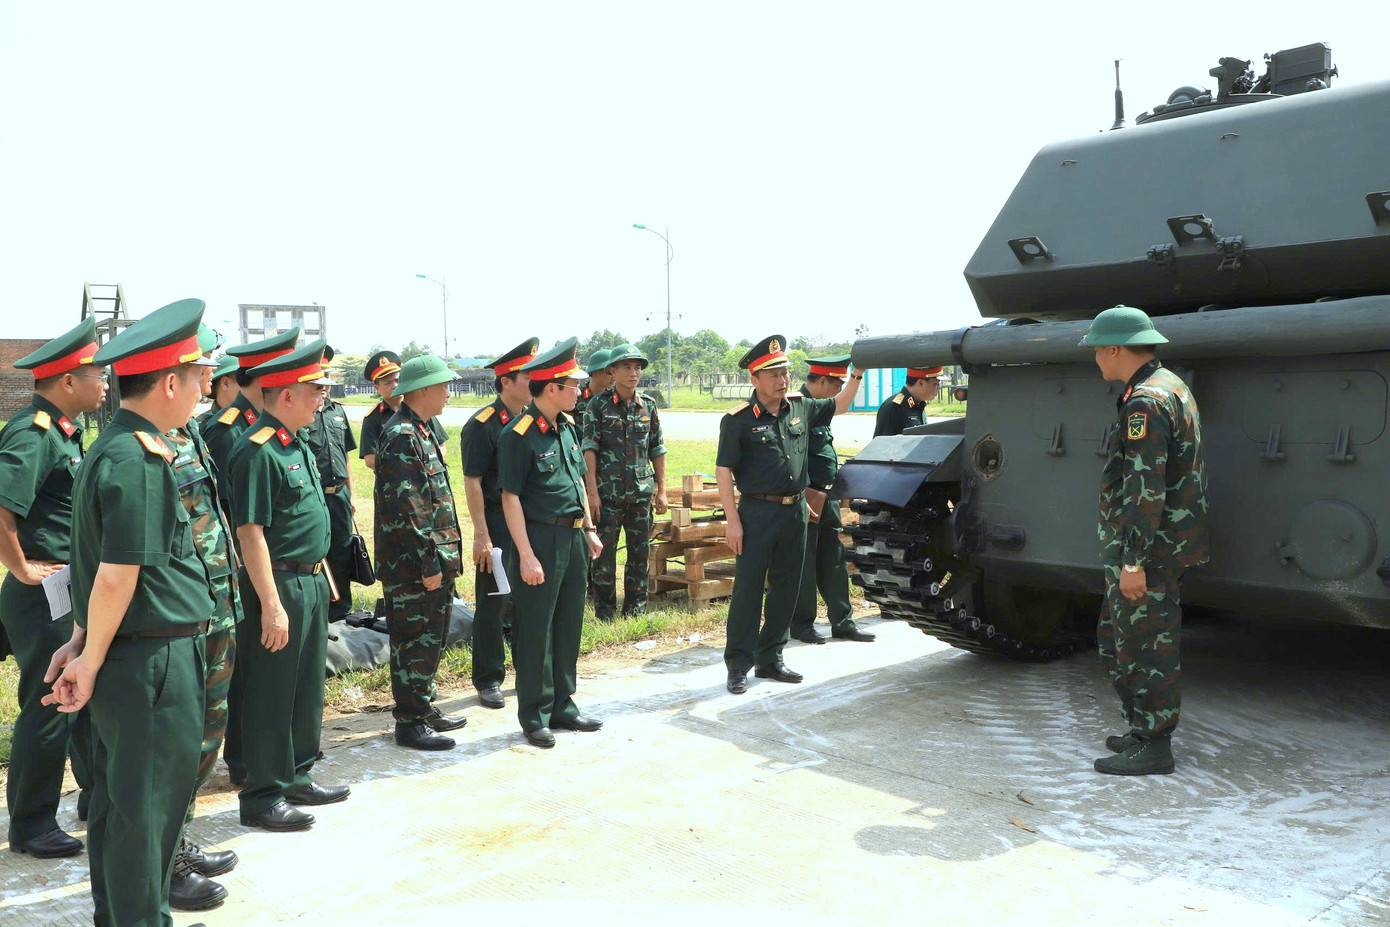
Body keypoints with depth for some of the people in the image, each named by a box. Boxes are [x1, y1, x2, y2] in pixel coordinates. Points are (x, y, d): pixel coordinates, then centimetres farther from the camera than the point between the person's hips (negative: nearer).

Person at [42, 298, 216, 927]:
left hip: (121, 662, 10)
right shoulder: (139, 462, -21)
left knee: (119, 799, 21)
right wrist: (90, 660, -10)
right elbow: (117, 576, -22)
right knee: (147, 807, 4)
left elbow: (108, 570, 13)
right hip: (154, 664, -10)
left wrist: (82, 644, 16)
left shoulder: (112, 448, 12)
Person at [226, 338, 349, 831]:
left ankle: (298, 777, 33)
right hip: (279, 586, -10)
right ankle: (263, 797, 14)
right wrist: (271, 605, -22)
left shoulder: (296, 443, 12)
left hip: (311, 582, 10)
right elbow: (251, 533, -21)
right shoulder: (256, 450, -18)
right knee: (271, 695, 2)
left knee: (307, 689, 19)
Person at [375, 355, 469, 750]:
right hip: (411, 564, -10)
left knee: (431, 636, 18)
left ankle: (423, 707, 30)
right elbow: (407, 507, -22)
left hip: (436, 557, 10)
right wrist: (427, 563, -21)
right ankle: (409, 722, 10)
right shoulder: (401, 435, -17)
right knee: (414, 640, -1)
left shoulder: (421, 431, 15)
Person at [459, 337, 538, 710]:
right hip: (498, 524, -6)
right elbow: (472, 482, -14)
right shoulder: (482, 425, -11)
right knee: (493, 606, 3)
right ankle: (488, 681, 15)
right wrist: (482, 535, -17)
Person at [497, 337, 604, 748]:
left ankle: (562, 706, 28)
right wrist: (526, 556, -19)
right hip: (541, 539, -8)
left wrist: (590, 530, 17)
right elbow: (511, 498, -16)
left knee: (568, 625, 15)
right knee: (536, 630, 3)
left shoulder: (567, 426, 9)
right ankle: (534, 716, 16)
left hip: (573, 538, 8)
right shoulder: (519, 435, -15)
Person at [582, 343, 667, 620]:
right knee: (605, 552, 2)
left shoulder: (648, 405, 8)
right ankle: (604, 609, 14)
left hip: (642, 491, 4)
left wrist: (661, 490, 9)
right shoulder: (599, 404, -3)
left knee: (640, 551, 8)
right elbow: (589, 449, -7)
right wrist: (592, 491, -13)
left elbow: (657, 450, 12)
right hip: (608, 492, -3)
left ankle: (635, 607, 21)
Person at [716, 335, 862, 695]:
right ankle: (738, 666, 6)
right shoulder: (739, 420, -8)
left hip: (795, 512, 6)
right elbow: (723, 471, -9)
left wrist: (857, 375, 11)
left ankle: (770, 659, 24)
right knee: (748, 590, -2)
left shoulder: (800, 408, 8)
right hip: (757, 513, -6)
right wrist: (733, 521, -14)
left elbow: (839, 405, 26)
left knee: (786, 589, 11)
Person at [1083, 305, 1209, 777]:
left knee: (1145, 646, -1)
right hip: (1163, 543, 11)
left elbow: (1146, 490, -25)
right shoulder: (1171, 386, 14)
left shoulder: (1145, 402, -20)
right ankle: (1143, 728, 28)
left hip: (1148, 548, -11)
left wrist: (1133, 561, -23)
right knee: (1114, 637, 19)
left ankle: (1152, 747, 9)